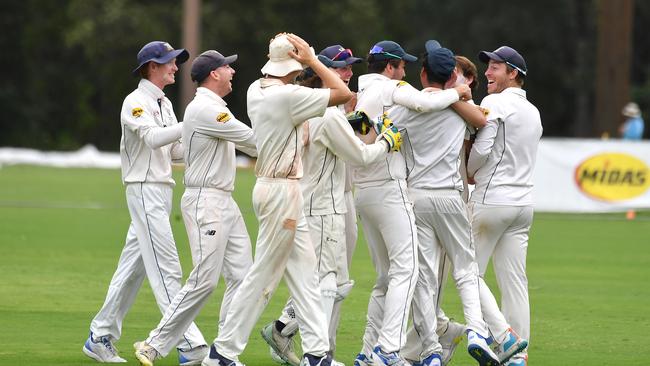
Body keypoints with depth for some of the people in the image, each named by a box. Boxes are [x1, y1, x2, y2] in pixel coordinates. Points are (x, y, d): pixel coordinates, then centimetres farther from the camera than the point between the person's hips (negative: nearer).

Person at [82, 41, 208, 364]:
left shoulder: (164, 104, 19)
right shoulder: (136, 102, -11)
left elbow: (174, 150, 18)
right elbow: (153, 138, -28)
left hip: (162, 190, 10)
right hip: (144, 189, -10)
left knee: (133, 265, 11)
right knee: (166, 267, -12)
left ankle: (100, 338, 16)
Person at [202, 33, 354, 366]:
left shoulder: (255, 91, 5)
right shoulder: (288, 95, -19)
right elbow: (343, 93, -16)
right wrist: (313, 60, -10)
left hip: (271, 186, 9)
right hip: (283, 190, -9)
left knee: (304, 273, 9)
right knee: (264, 273, -2)